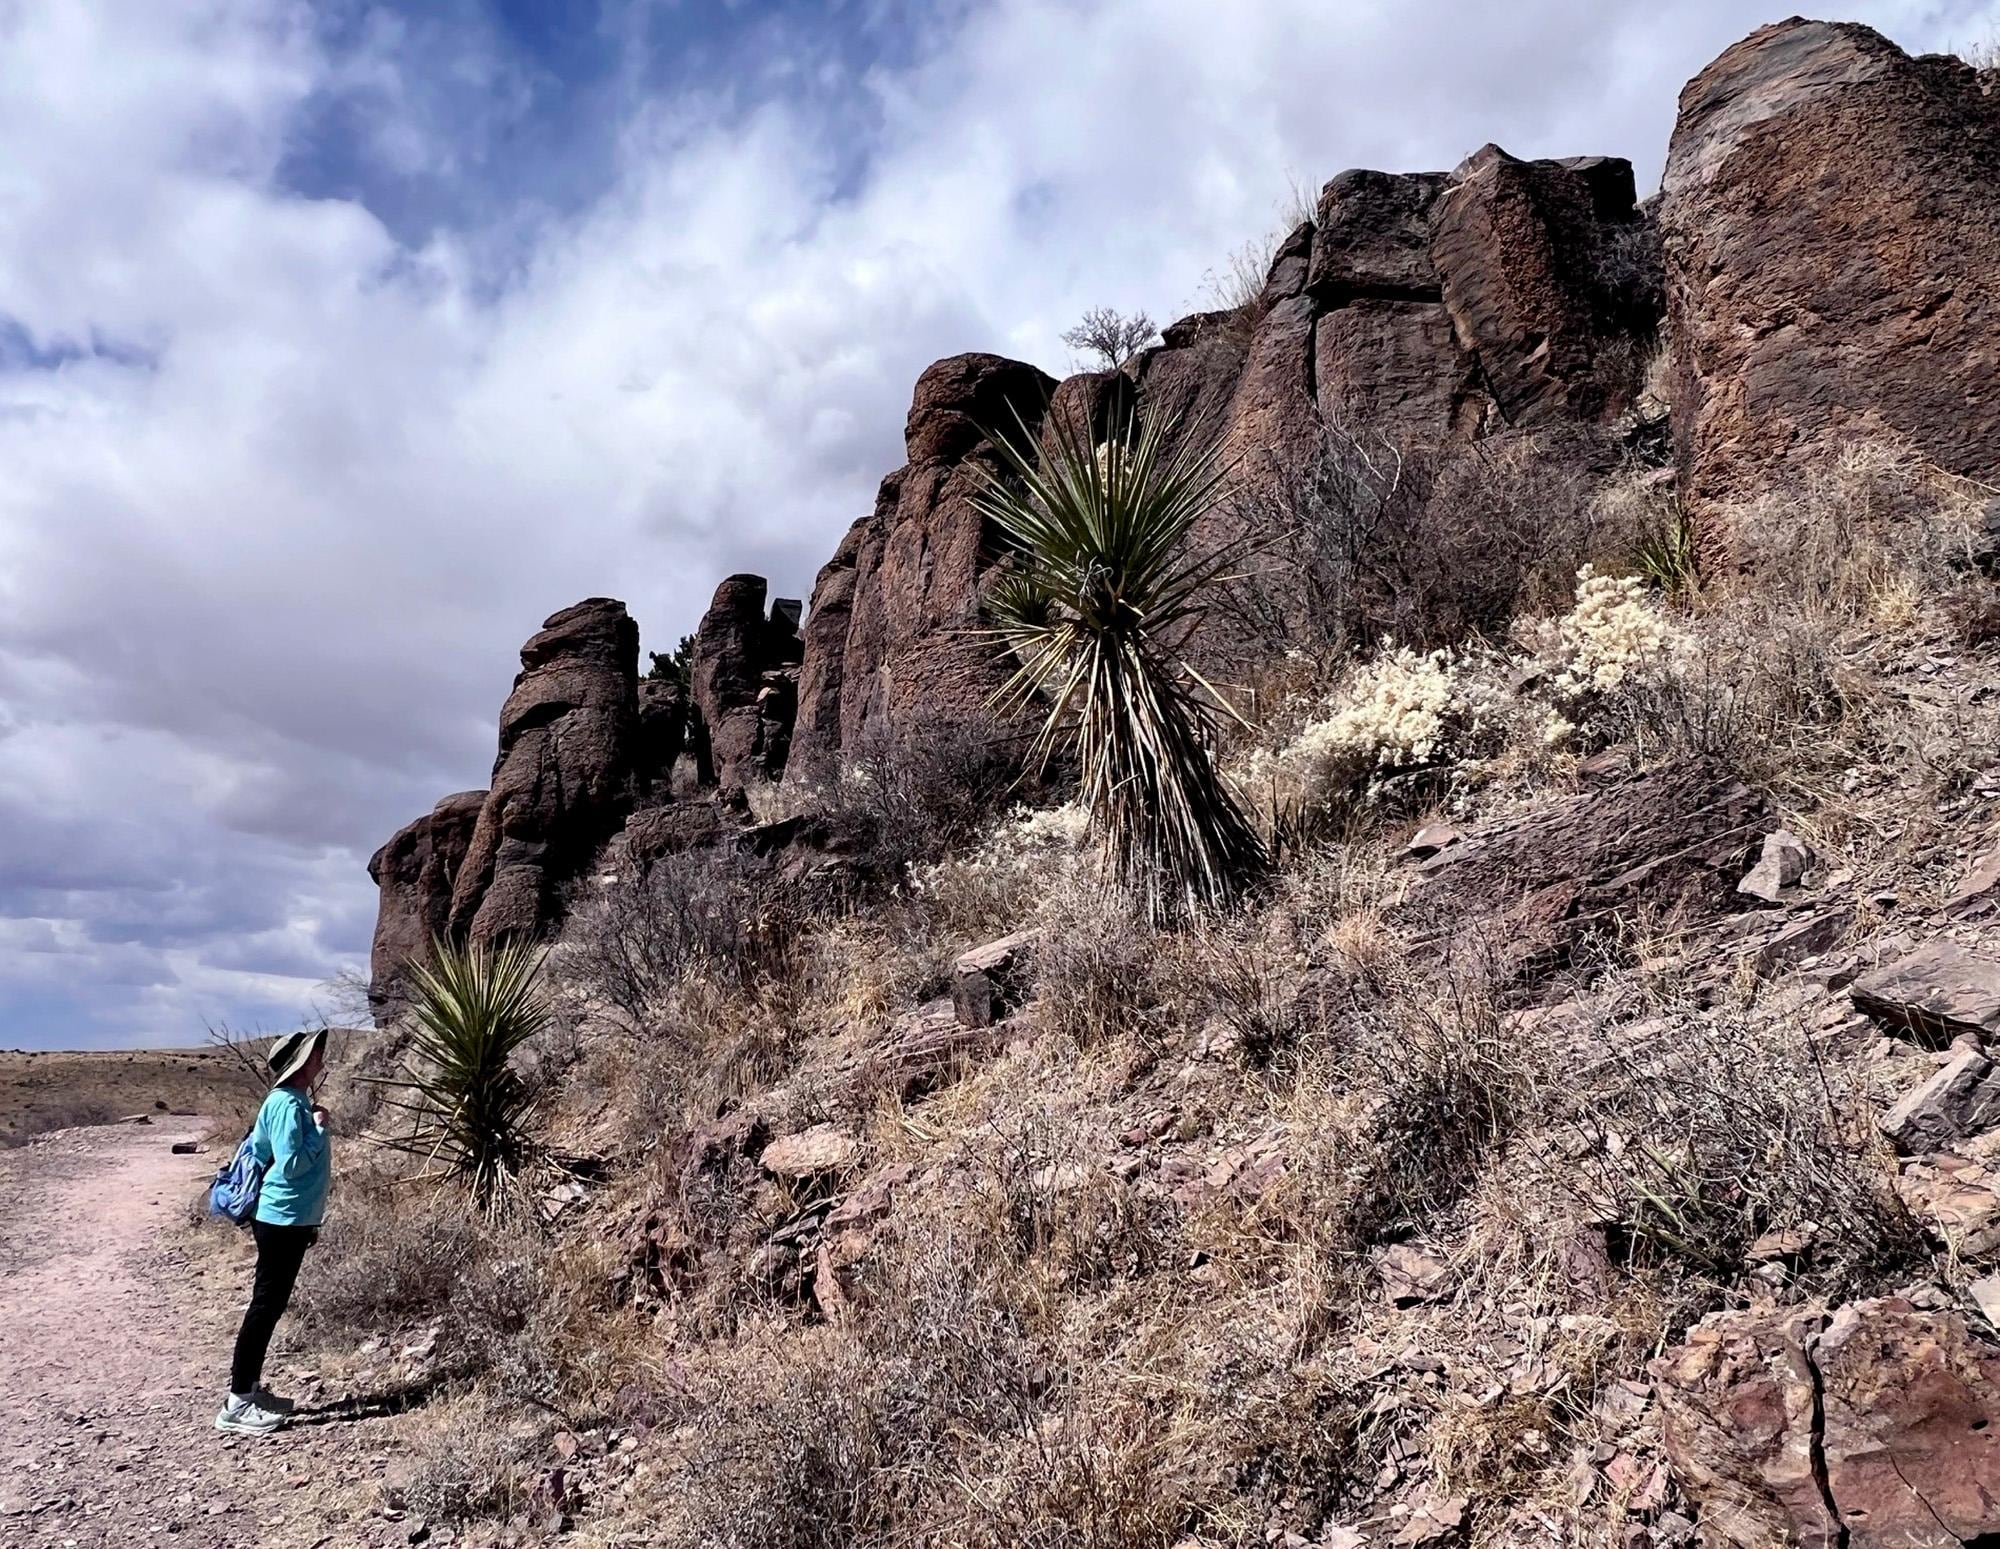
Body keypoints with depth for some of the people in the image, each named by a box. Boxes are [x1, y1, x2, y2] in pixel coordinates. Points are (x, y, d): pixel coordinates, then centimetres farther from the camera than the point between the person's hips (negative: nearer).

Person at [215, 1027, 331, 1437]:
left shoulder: (298, 1101, 11)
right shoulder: (287, 1103, -19)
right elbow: (291, 1164, -25)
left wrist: (310, 1220, 22)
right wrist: (319, 1128, -15)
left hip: (292, 1218, 10)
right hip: (281, 1219, -10)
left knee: (271, 1305, 16)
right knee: (265, 1306, -4)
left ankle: (250, 1388, 25)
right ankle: (236, 1405, 2)